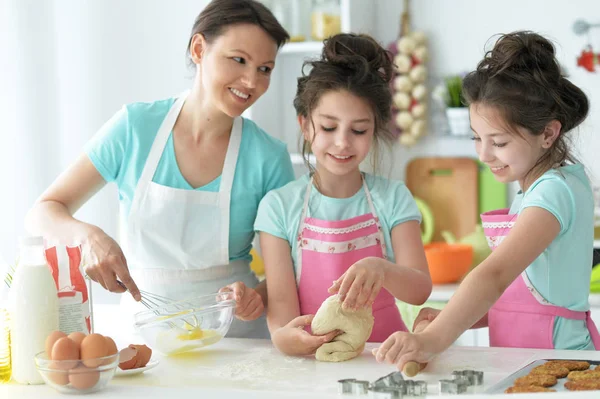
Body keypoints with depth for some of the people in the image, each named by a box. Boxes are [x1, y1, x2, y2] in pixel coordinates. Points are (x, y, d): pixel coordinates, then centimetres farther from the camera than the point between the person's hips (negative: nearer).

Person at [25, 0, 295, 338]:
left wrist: (257, 297, -20)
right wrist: (89, 236, -20)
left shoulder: (269, 158, -4)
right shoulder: (136, 127, -3)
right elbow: (43, 214, 2)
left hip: (235, 339, 1)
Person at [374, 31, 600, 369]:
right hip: (520, 366, 7)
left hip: (556, 362, -7)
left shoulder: (557, 191, -10)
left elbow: (496, 275, -23)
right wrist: (451, 321, 5)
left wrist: (434, 340, -32)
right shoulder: (531, 191, 15)